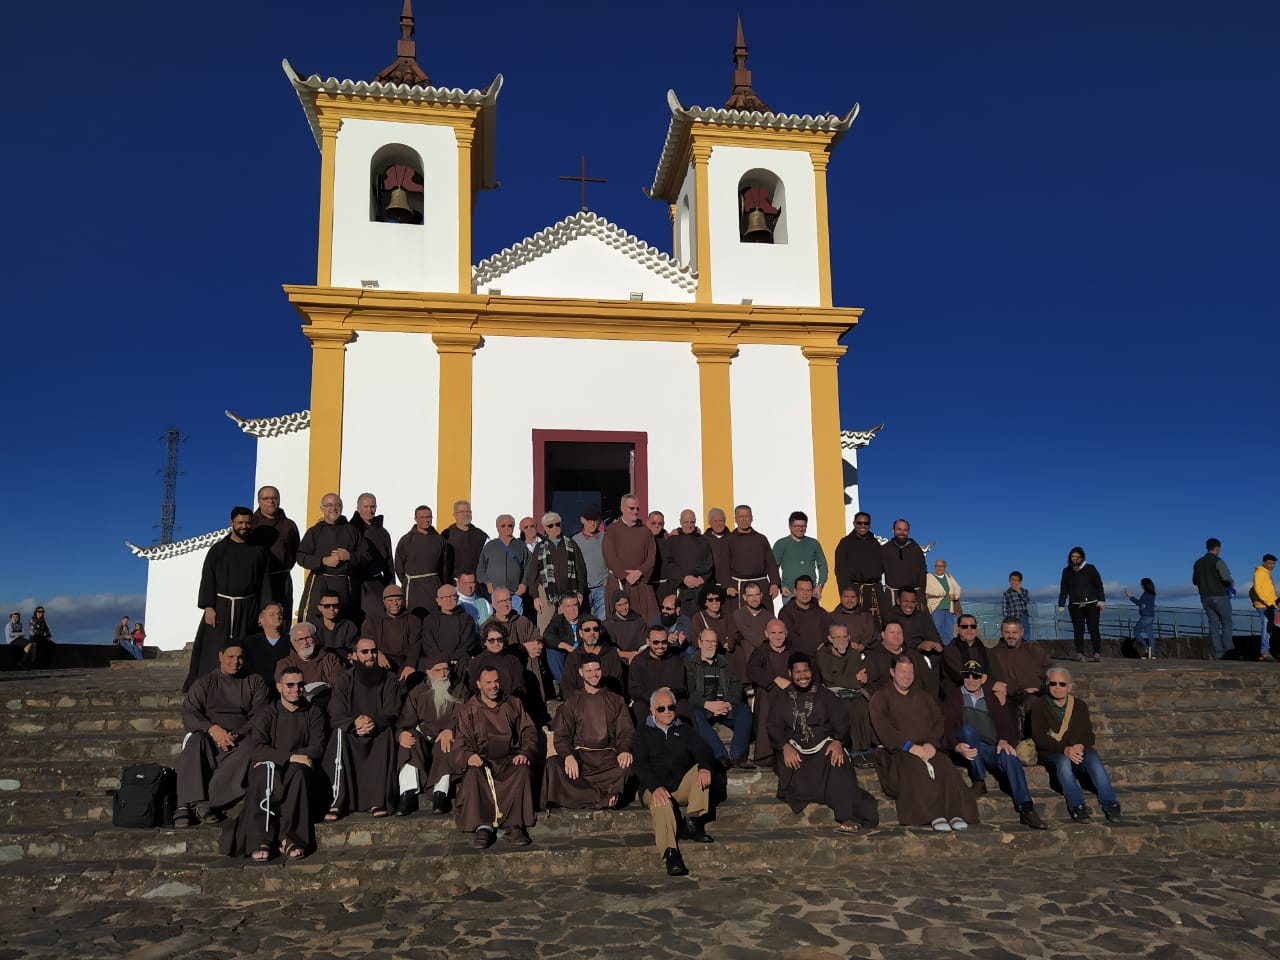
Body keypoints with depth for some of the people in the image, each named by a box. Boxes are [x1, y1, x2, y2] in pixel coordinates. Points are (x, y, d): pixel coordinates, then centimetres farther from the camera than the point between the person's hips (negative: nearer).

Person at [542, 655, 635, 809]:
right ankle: (604, 797, -28)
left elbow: (626, 732, 10)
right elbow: (561, 735, 6)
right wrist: (568, 756, -16)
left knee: (629, 765, -32)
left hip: (608, 757, 0)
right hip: (580, 757, 1)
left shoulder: (616, 701, 17)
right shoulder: (571, 703, 17)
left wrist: (625, 750, -15)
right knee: (553, 764, -31)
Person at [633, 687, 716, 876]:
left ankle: (693, 821, -25)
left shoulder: (683, 730, 19)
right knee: (662, 804, -36)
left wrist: (704, 766, -22)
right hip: (655, 787, -3)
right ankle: (670, 853, -49)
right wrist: (656, 787, -23)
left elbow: (703, 752, 4)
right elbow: (641, 765, -4)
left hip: (683, 787, 3)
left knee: (703, 770, -23)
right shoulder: (643, 732, 10)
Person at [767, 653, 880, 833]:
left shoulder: (825, 695, 17)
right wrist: (785, 746, -16)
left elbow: (841, 721, 4)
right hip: (794, 748, 1)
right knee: (787, 763, -32)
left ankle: (848, 818, -37)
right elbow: (774, 727, 5)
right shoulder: (782, 699, 18)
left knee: (838, 762, -32)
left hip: (824, 745, -1)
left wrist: (837, 741, -17)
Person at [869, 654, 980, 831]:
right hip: (897, 751, -3)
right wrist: (910, 746, -17)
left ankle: (955, 813, -36)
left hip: (927, 748, 4)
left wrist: (931, 744, -9)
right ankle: (934, 816, -40)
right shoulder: (881, 697, 10)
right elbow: (883, 729, -5)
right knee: (916, 768, -36)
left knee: (945, 766, -29)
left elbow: (939, 722, 11)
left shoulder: (925, 697, 25)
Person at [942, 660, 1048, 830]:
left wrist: (1003, 741, -12)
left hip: (993, 749, 2)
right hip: (968, 750, -2)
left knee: (1010, 756, -31)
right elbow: (947, 728, -1)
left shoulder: (991, 697, 22)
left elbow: (1004, 723, 12)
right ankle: (979, 782, -24)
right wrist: (957, 747, -22)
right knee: (968, 729, -35)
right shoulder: (954, 696, 12)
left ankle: (1027, 810, -37)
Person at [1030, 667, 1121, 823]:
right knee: (1063, 761, -36)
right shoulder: (1040, 706, 8)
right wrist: (1065, 750, -20)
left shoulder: (1080, 706, 19)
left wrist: (1081, 746, -15)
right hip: (1051, 753, -2)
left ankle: (1110, 804, -34)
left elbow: (1089, 735, 10)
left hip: (1079, 750, 3)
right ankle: (1077, 806, -42)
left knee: (1094, 759, -30)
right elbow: (1039, 737, -5)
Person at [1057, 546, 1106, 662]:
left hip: (1092, 604, -2)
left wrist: (1101, 600, -8)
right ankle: (1080, 654, 1)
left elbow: (1099, 585, 1)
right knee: (1078, 631, -1)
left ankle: (1097, 653, -1)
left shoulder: (1090, 569, 2)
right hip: (1075, 606, 2)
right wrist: (1061, 605, 9)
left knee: (1093, 630, -5)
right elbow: (1064, 589, 13)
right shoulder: (1067, 571, 9)